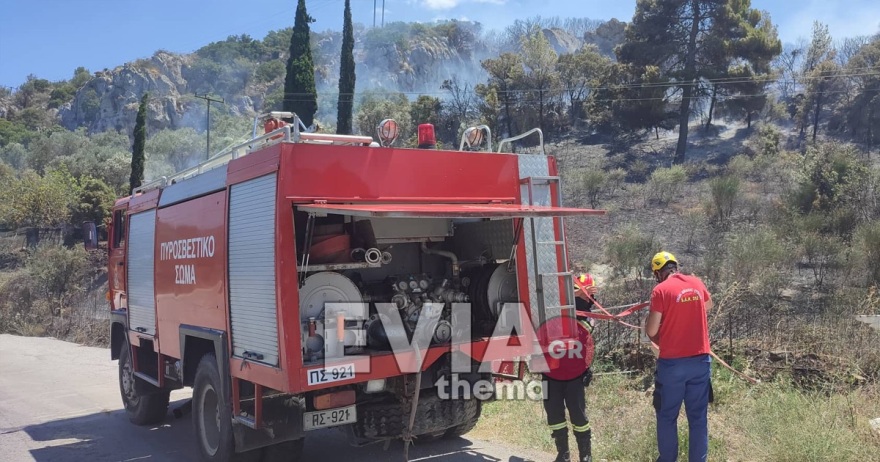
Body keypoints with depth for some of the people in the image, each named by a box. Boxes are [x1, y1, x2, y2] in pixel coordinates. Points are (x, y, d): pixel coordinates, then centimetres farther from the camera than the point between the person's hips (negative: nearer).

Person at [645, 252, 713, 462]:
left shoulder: (661, 290, -11)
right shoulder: (697, 283, 4)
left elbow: (651, 331, -10)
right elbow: (708, 305, 27)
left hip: (672, 363, -4)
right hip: (701, 360, 4)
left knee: (667, 416, 11)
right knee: (698, 417, 12)